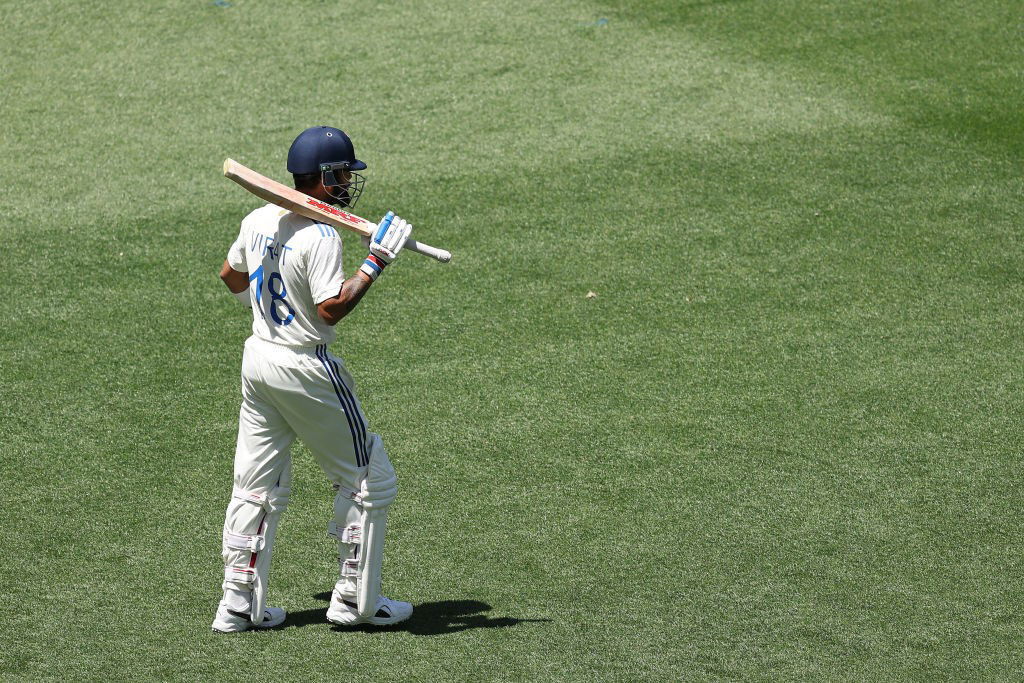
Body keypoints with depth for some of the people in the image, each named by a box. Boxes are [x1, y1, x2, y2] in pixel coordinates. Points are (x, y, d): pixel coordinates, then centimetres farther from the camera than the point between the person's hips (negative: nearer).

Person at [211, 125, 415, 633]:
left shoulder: (258, 220, 4)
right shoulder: (320, 236, -21)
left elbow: (231, 276, 19)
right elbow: (331, 309, -26)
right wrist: (376, 261, -21)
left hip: (258, 358, 8)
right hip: (305, 368, -8)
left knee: (257, 487, 13)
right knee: (367, 478, 6)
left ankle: (239, 604, 13)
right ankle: (354, 599, 9)